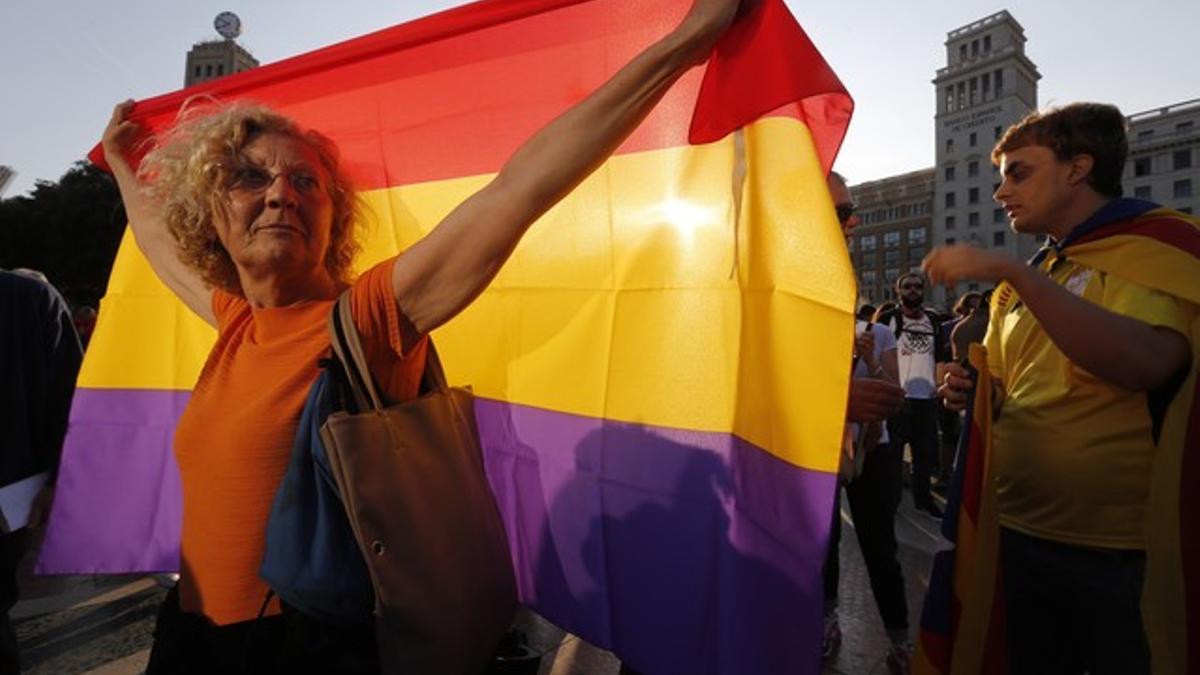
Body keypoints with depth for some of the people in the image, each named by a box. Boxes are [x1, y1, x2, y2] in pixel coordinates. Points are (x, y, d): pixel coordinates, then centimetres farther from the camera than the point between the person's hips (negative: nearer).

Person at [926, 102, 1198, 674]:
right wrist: (973, 391, 0)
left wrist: (1011, 271, -27)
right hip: (1022, 537, 6)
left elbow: (1145, 364, -27)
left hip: (1122, 554, -6)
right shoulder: (1028, 280, 12)